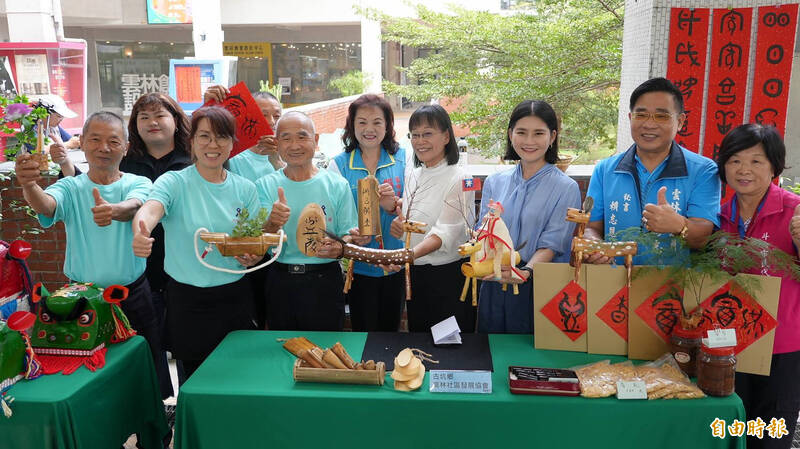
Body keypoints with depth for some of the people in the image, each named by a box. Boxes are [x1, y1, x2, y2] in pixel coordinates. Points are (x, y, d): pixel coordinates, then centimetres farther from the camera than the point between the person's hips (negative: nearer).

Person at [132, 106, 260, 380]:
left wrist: (254, 256, -12)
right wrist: (141, 233, -48)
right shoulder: (174, 182, -6)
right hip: (188, 300, -2)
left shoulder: (245, 189, 4)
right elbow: (150, 209, -26)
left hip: (235, 298, 3)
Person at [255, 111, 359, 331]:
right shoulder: (265, 186, 2)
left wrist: (338, 249, -22)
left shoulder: (337, 185, 0)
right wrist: (273, 223, -27)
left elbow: (350, 236, 0)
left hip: (325, 282, -1)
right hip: (280, 283, 1)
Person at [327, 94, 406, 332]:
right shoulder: (339, 164, -3)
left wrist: (393, 206, -21)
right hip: (359, 265, -1)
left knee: (391, 330, 16)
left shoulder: (403, 159, 0)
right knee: (364, 334, 8)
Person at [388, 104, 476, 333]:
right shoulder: (413, 176, 7)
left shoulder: (458, 180, -15)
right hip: (415, 274, 7)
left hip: (448, 274, -7)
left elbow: (445, 233, -24)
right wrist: (398, 223, -8)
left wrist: (410, 254, -40)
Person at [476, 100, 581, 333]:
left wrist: (526, 271, -28)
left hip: (538, 290, -3)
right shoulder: (494, 183, 9)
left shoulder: (566, 188, -3)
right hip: (493, 290, 3)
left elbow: (552, 244, -10)